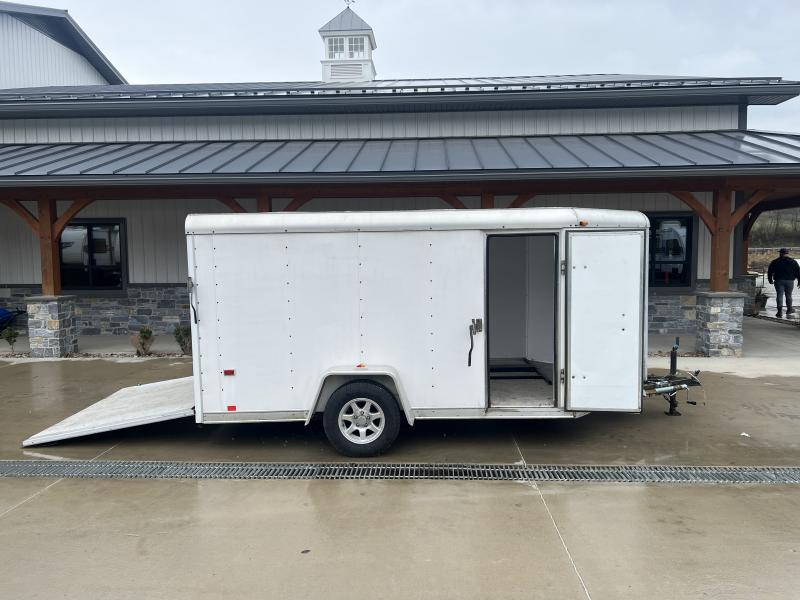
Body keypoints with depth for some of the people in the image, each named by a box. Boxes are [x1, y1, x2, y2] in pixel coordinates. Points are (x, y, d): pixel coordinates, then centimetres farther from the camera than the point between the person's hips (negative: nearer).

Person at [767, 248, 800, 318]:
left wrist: (770, 280, 17)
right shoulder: (793, 262, 5)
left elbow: (769, 272, 7)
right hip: (789, 281, 1)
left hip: (779, 281, -1)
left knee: (780, 295, -4)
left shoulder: (775, 262, 3)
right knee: (788, 295, 14)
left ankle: (780, 311, -14)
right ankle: (789, 309, 26)